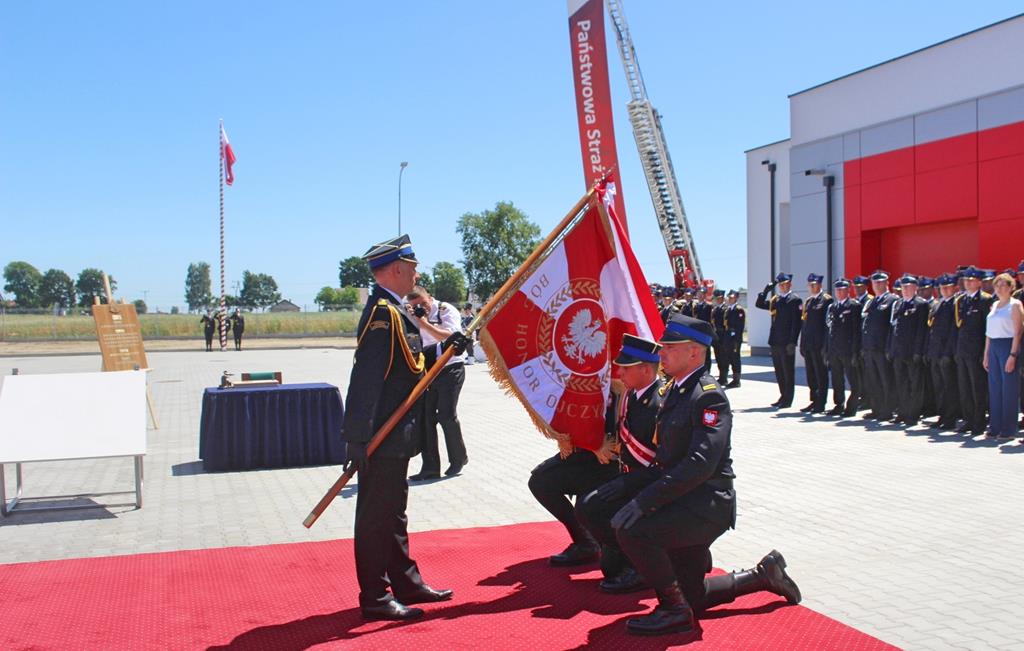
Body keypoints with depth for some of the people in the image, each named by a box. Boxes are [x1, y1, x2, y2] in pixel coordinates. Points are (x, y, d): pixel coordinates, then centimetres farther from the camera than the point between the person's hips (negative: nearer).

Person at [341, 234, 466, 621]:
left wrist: (446, 350, 8)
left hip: (394, 438, 11)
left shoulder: (393, 311, 15)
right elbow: (366, 378, -24)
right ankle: (374, 599, 7)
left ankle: (406, 583, 29)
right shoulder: (383, 313, -17)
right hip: (383, 438, -11)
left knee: (394, 512, 18)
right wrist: (358, 437, -27)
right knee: (376, 516, -2)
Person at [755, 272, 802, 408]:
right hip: (775, 341, 7)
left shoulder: (795, 300, -6)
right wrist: (766, 290, 4)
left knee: (788, 372, 1)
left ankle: (788, 400, 6)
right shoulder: (774, 300, 15)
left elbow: (797, 322, -11)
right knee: (779, 372, 12)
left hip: (787, 343, -7)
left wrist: (792, 342, -17)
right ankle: (783, 396, 21)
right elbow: (759, 304, 17)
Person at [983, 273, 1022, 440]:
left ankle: (1008, 429, 2)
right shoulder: (994, 305, 15)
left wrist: (1013, 355, -18)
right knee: (994, 387, 8)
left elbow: (1017, 332, -11)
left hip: (1008, 346, -7)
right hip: (993, 347, 7)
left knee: (1009, 389, -3)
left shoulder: (1015, 304, -5)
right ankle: (995, 427, 14)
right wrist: (986, 354, 12)